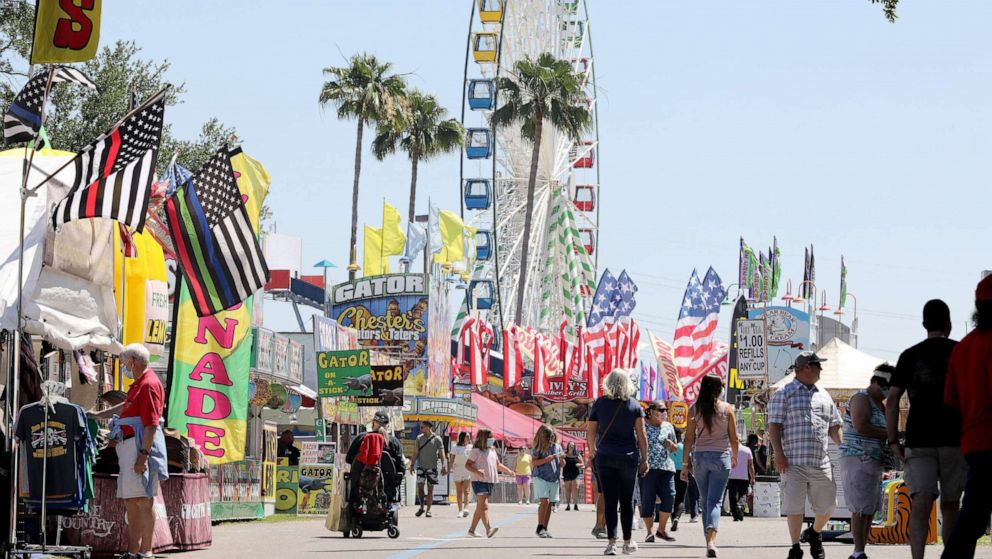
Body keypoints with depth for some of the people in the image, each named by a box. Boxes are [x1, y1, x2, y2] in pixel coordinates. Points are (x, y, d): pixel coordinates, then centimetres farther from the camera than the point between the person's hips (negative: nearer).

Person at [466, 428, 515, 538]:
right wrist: (477, 471, -27)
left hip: (490, 482, 8)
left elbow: (498, 464, 27)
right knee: (484, 505, -18)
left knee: (480, 507, 12)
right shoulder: (476, 451, -6)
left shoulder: (492, 451, 18)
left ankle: (472, 529, 21)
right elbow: (467, 465, -11)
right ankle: (488, 529, -31)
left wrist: (507, 471, 12)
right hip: (479, 481, -8)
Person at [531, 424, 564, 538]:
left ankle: (545, 528, 9)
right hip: (541, 477, -4)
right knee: (544, 501, -17)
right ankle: (540, 527, -10)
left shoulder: (557, 447, 9)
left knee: (549, 504, 4)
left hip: (554, 479, 4)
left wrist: (561, 458, -8)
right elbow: (534, 462, -8)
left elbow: (562, 465, 13)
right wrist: (547, 459, -20)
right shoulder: (539, 448, -2)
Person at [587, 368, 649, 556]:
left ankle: (611, 542, -6)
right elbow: (641, 435, -2)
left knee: (609, 501, 0)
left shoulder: (600, 403, 1)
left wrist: (592, 452, 22)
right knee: (627, 500, 9)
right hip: (628, 457, 0)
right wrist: (644, 459, 4)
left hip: (605, 457, 0)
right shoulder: (634, 404, 0)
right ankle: (627, 542, 14)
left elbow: (590, 432, 6)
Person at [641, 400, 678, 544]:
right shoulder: (643, 427, 3)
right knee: (647, 500, -4)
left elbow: (675, 449, 23)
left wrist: (671, 445, 1)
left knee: (669, 497, -8)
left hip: (666, 467, 4)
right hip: (648, 467, -4)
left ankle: (661, 530, 8)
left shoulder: (668, 427, 16)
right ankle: (650, 532, 7)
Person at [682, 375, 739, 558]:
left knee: (705, 501, 15)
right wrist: (735, 457, 16)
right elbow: (734, 438, 0)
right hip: (721, 457, -2)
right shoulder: (727, 409, -3)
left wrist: (686, 463, 5)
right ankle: (711, 540, -23)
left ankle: (709, 541, 18)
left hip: (699, 457, 2)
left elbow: (689, 438, -1)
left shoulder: (694, 409, 0)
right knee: (715, 501, -4)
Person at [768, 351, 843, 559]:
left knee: (827, 504, 7)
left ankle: (814, 533, 33)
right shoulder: (784, 394, 2)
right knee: (794, 506, -2)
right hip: (794, 462, -5)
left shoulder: (824, 396, 19)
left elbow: (834, 426, 22)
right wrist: (778, 453, -13)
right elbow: (774, 425, -3)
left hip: (821, 462, 5)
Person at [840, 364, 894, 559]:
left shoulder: (880, 404, 21)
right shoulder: (861, 399, -9)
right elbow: (860, 426, -22)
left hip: (873, 462, 10)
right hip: (859, 460, -10)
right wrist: (888, 434, -15)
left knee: (870, 509, 7)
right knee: (861, 509, -11)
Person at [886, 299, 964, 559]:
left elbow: (892, 400, 2)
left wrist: (893, 441, 4)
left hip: (918, 440, 0)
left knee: (920, 503, -10)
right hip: (955, 439, 0)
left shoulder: (909, 356, 7)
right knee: (950, 505, 12)